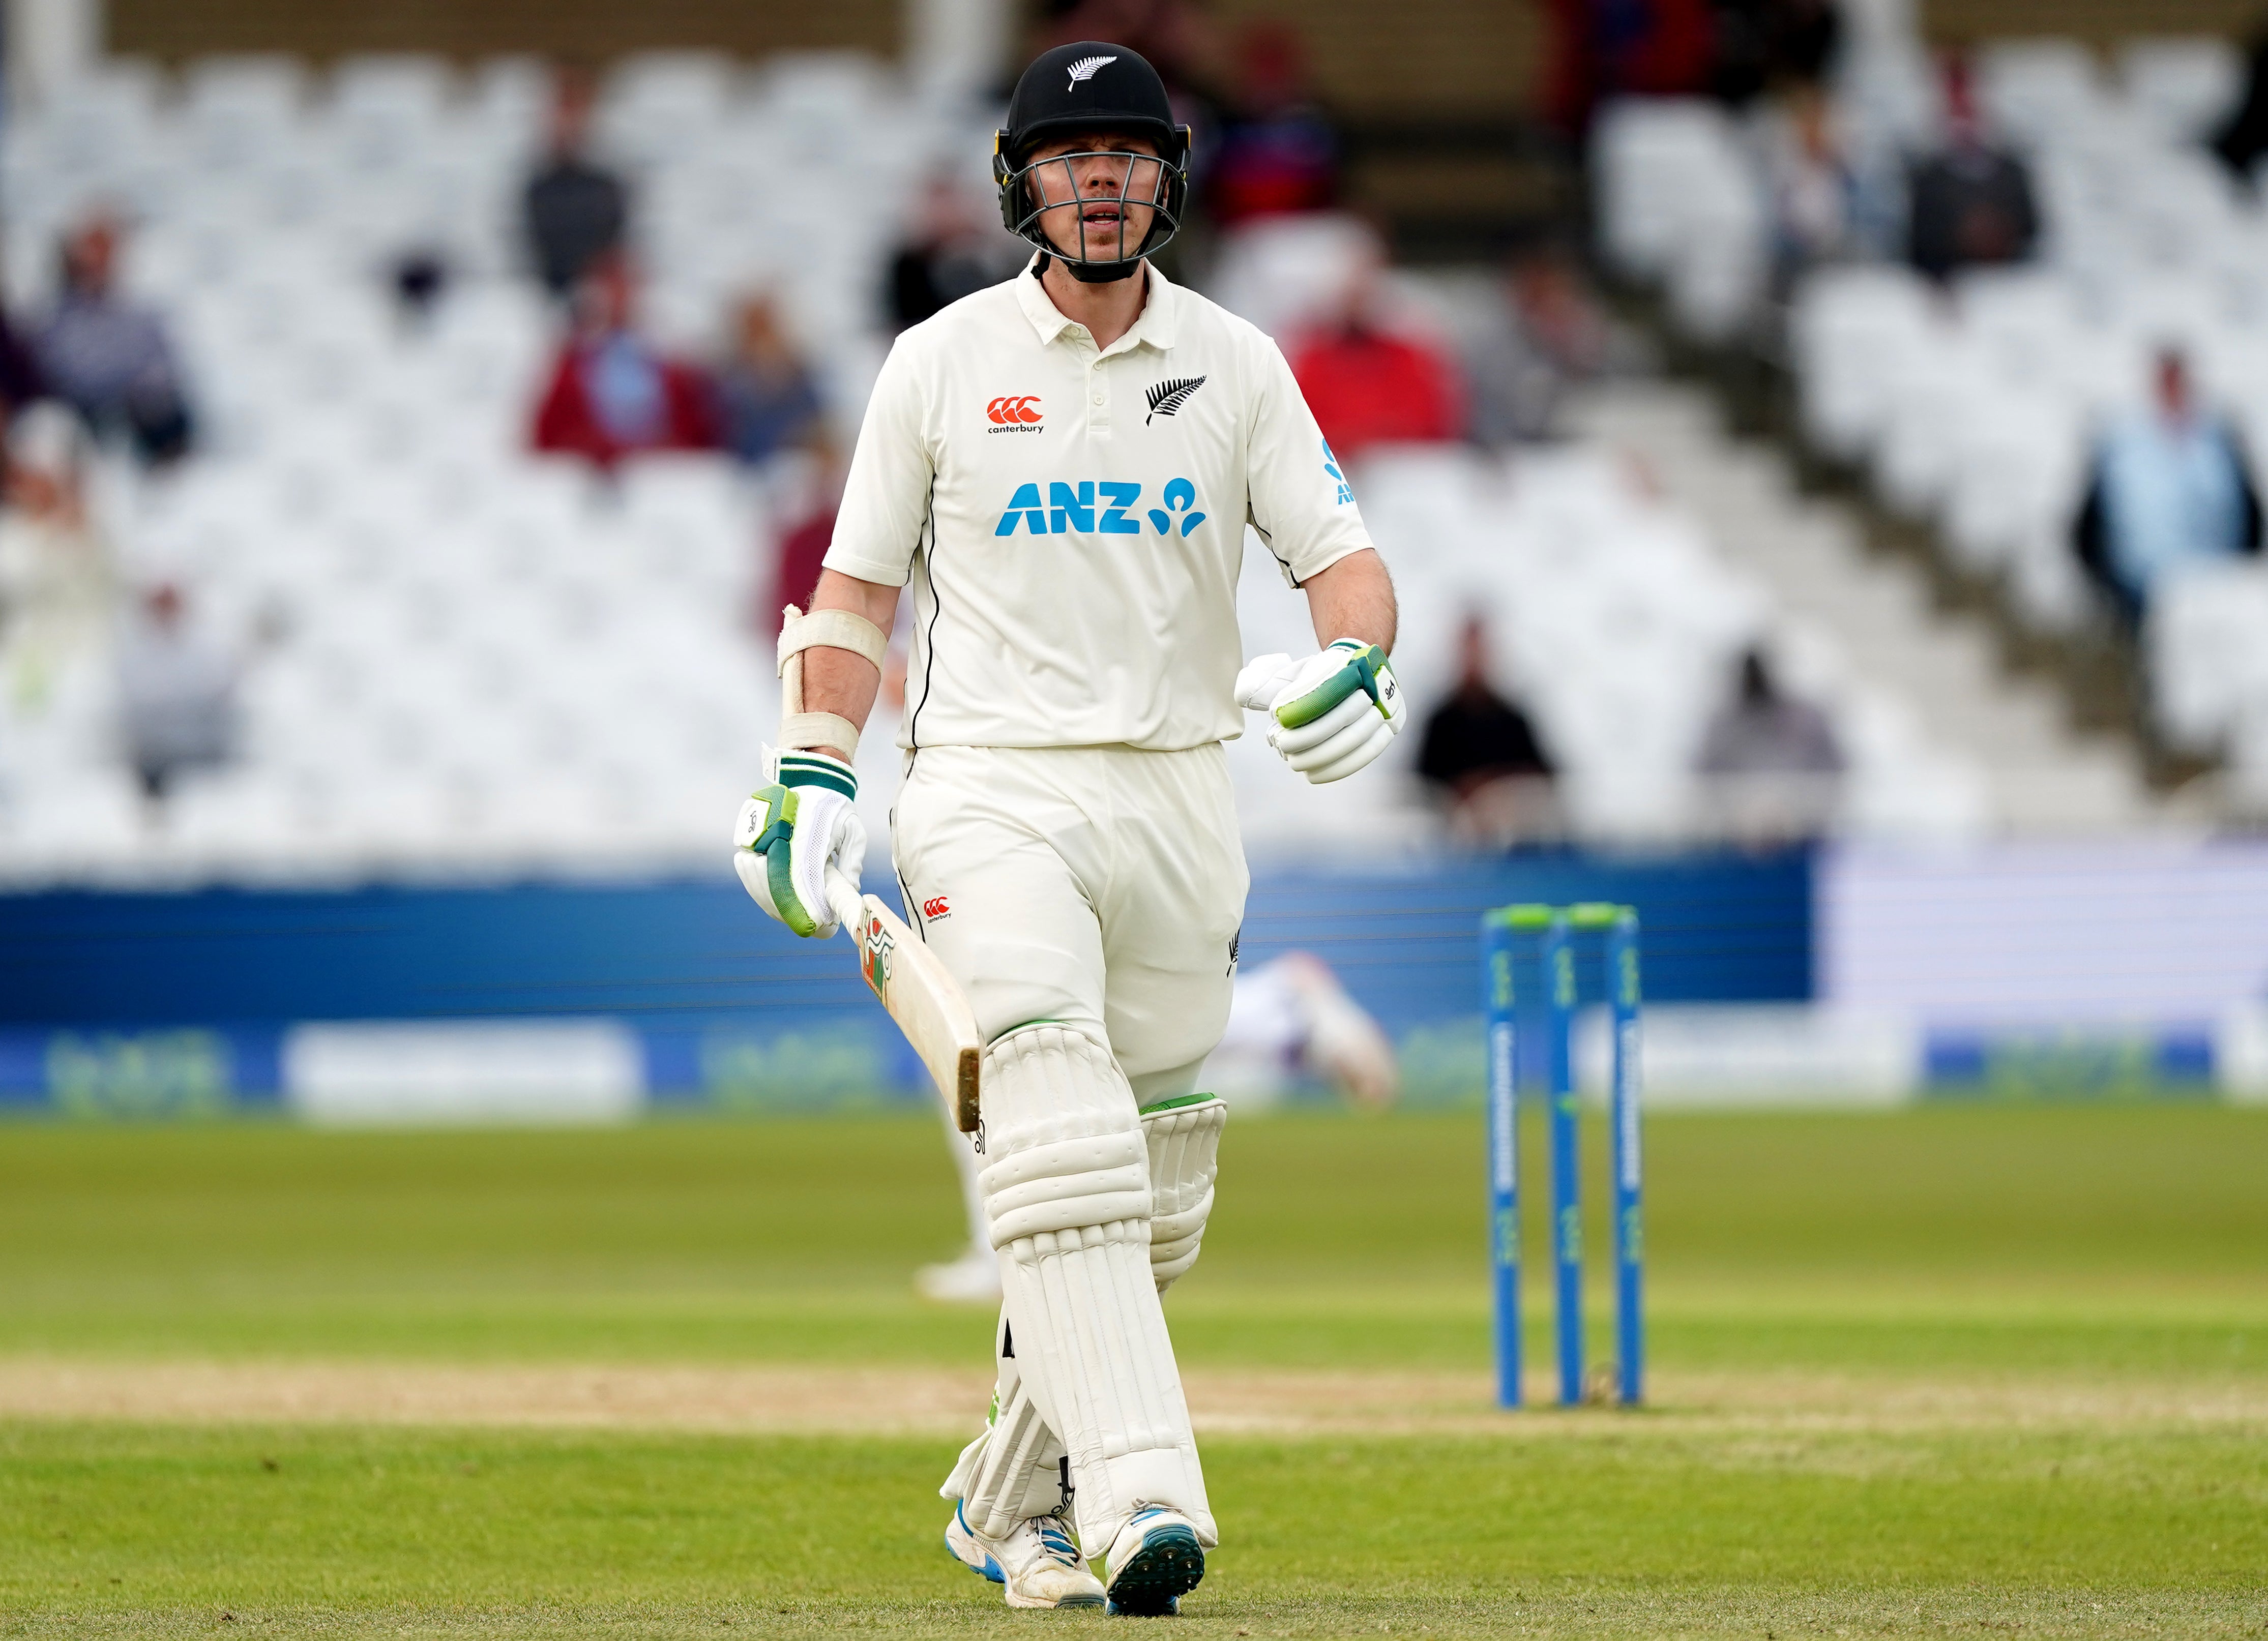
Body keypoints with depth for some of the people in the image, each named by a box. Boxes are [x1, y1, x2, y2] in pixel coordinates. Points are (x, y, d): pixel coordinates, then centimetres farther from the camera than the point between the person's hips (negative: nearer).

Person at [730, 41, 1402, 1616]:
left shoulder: (1236, 364, 8)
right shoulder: (941, 362, 3)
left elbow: (1344, 556, 3)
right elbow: (857, 585, 8)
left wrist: (1354, 663, -20)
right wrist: (817, 776, -4)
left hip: (1180, 794, 3)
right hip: (994, 791, -3)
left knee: (1156, 1204, 8)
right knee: (1060, 1133, -23)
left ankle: (1010, 1502, 26)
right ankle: (1140, 1497, -33)